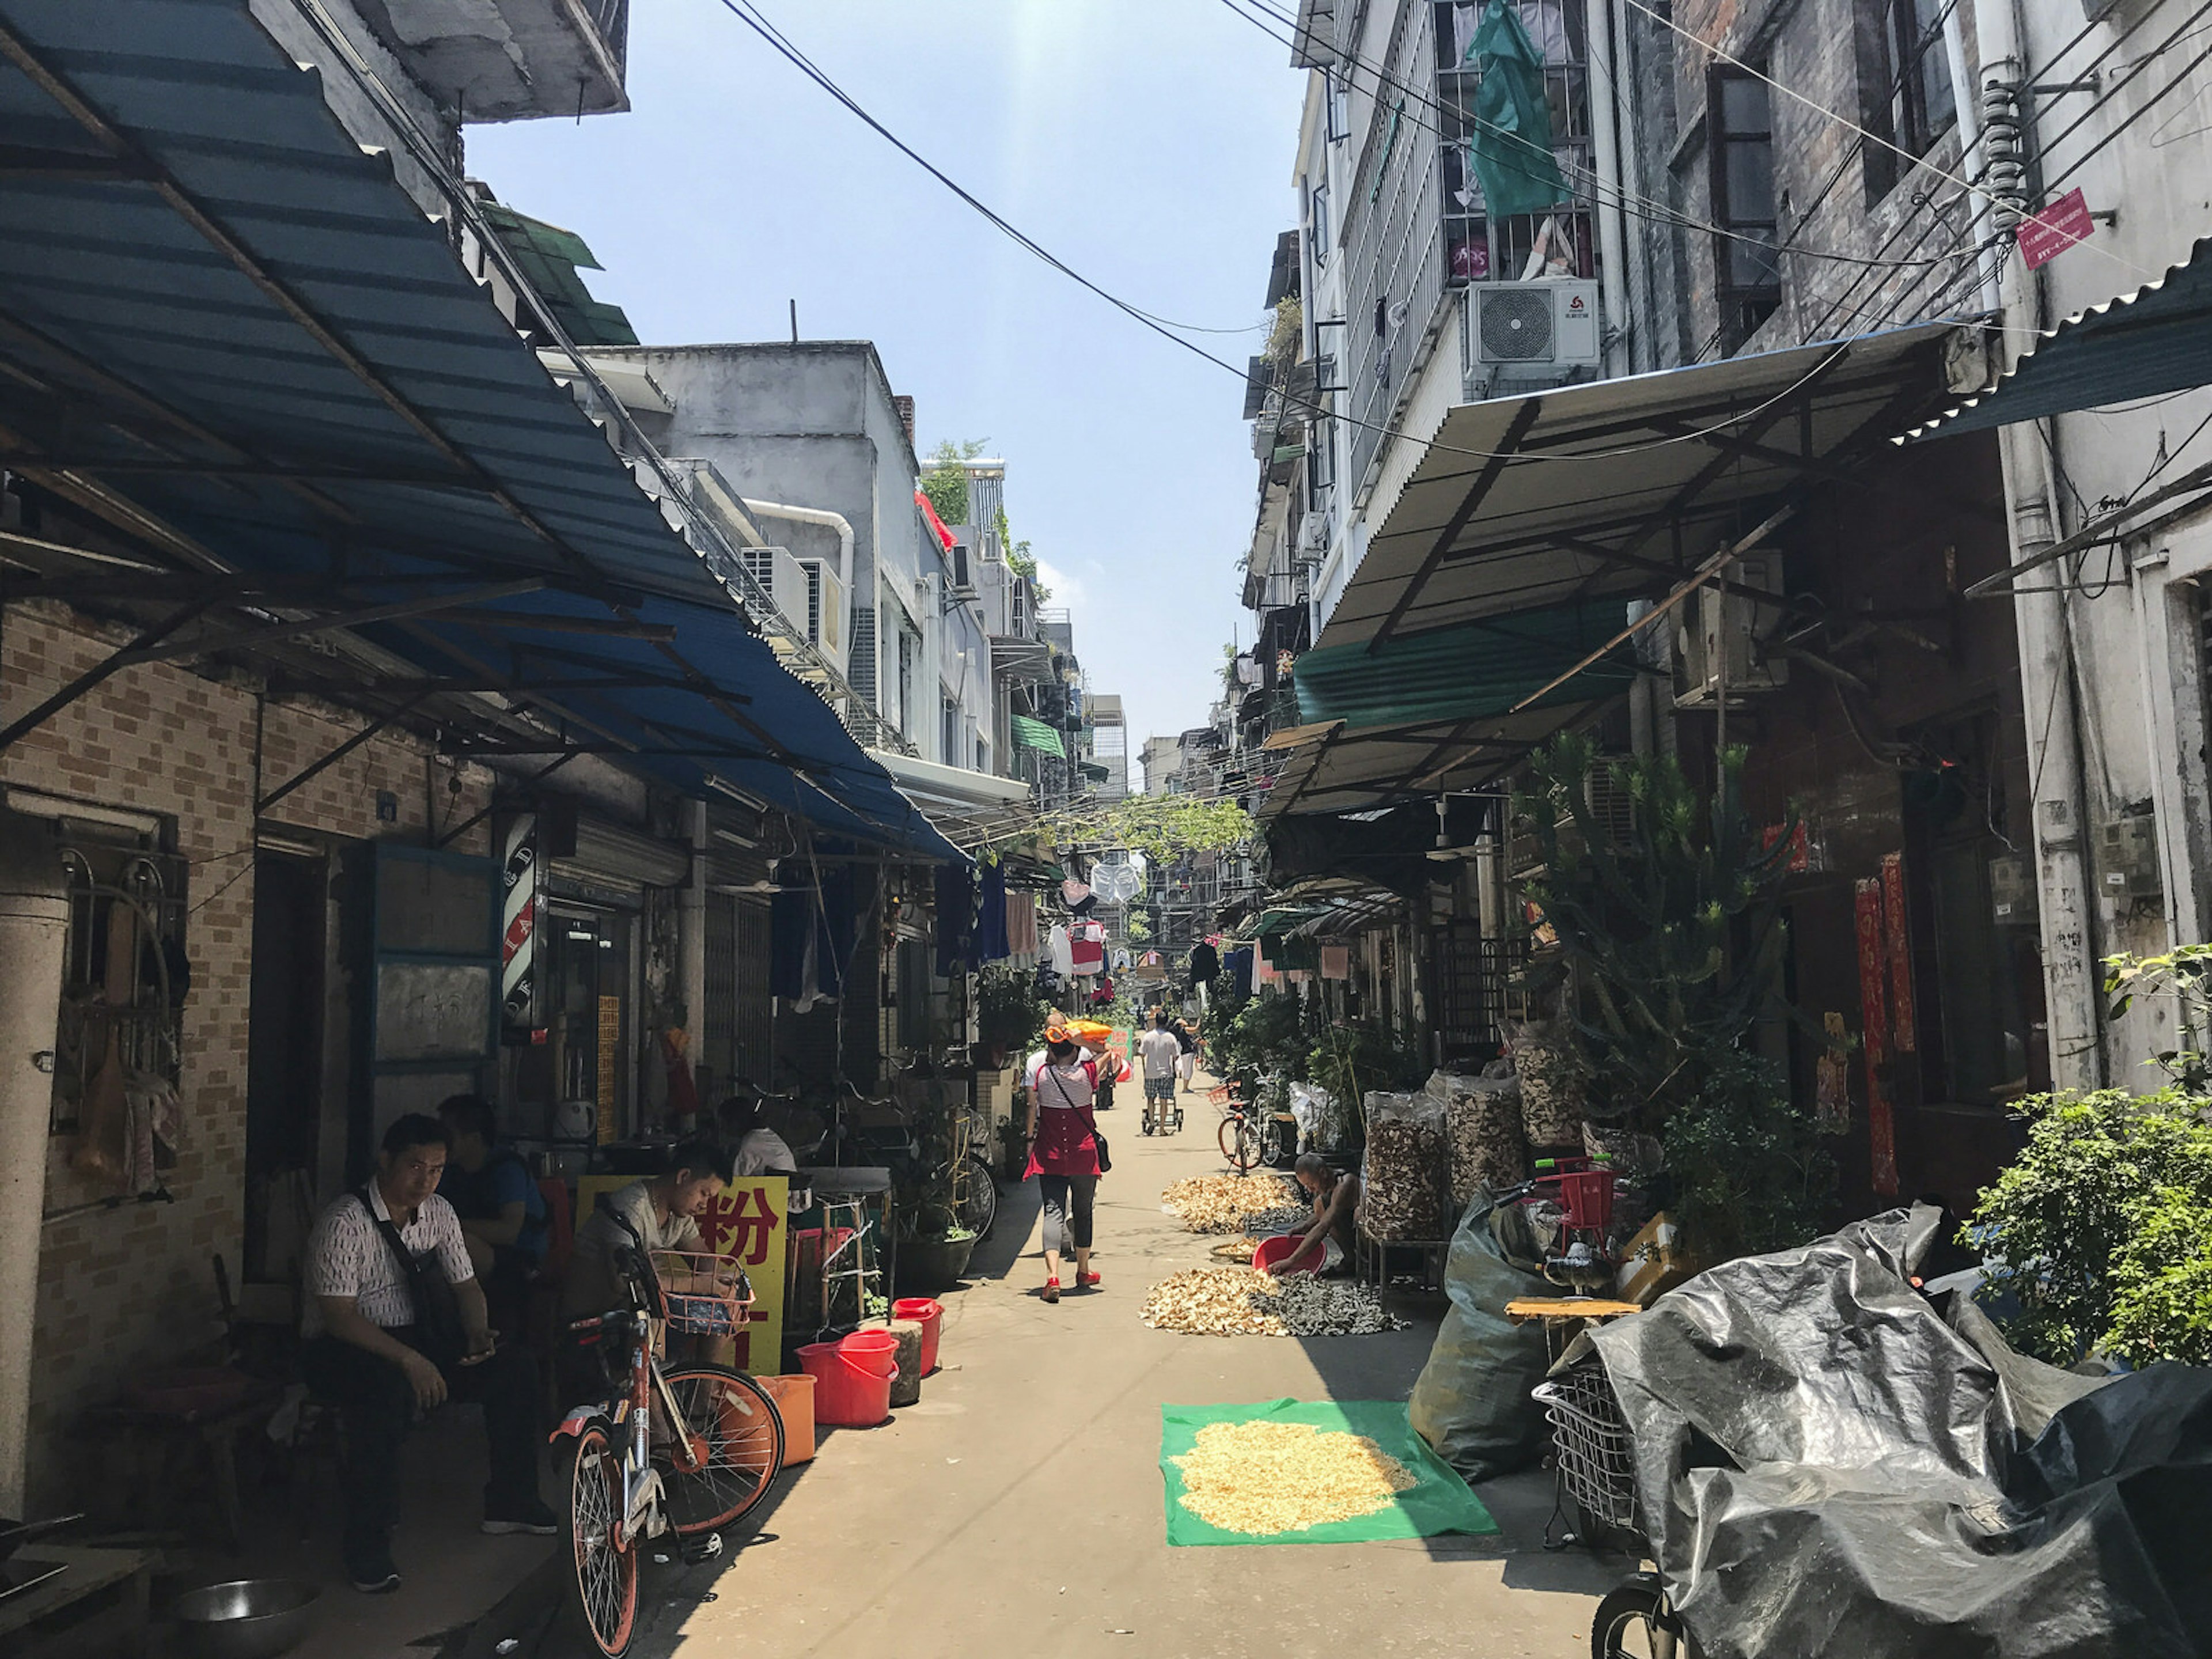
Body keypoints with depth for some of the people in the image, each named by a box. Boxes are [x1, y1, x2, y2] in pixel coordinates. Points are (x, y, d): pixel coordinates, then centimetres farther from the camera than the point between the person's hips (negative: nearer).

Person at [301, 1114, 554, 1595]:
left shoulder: (439, 1213, 1)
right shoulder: (344, 1223, -20)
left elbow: (466, 1285, 10)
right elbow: (337, 1316, -25)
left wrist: (479, 1333, -11)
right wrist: (409, 1361, -32)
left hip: (416, 1337, 7)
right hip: (339, 1349, -7)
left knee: (516, 1366, -9)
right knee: (388, 1391, -39)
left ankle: (510, 1502, 8)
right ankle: (367, 1546, -24)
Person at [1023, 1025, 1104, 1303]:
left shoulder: (1040, 1071, -6)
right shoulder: (1087, 1070, -8)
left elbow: (1033, 1107, 3)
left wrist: (1030, 1139, 15)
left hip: (1049, 1151, 0)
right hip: (1083, 1150, 0)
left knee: (1053, 1211, -3)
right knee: (1083, 1211, 15)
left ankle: (1052, 1276, -20)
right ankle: (1083, 1272, 30)